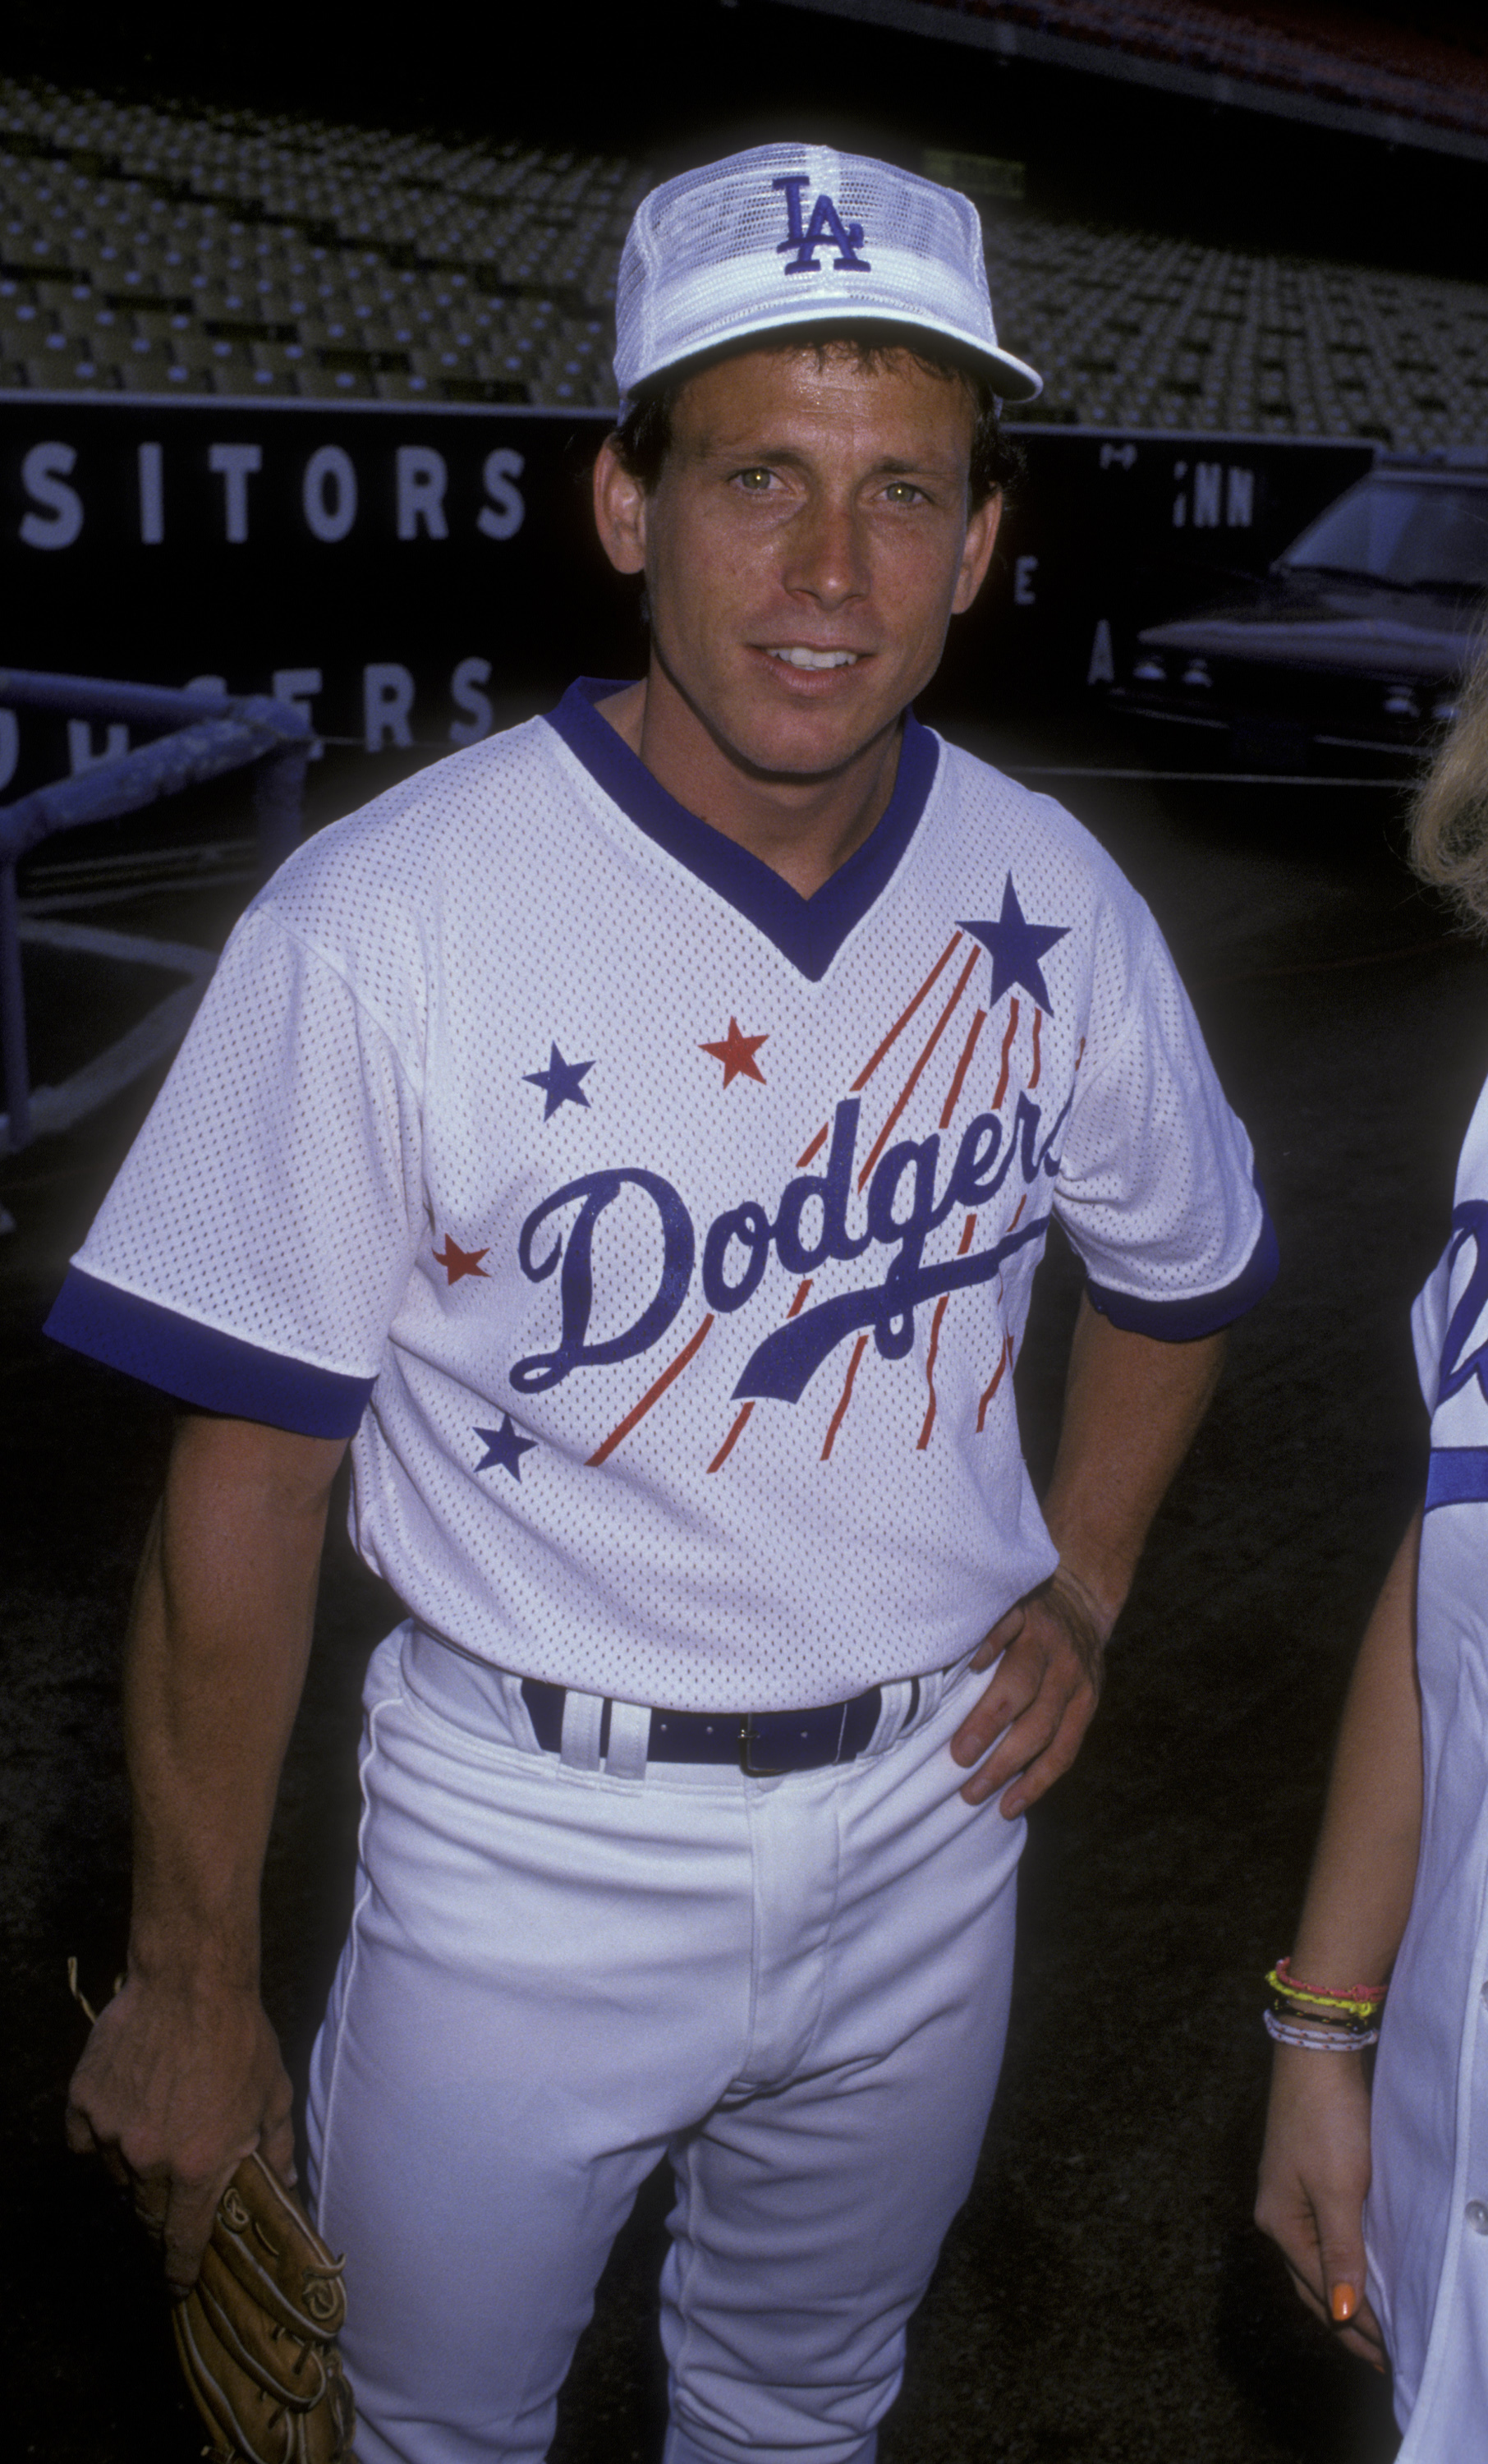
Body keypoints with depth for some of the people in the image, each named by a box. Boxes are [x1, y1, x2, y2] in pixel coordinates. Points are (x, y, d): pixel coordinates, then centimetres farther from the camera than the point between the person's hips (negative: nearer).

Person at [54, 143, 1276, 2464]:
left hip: (928, 1812, 4)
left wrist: (1083, 1586, 2)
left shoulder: (1053, 905, -6)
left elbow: (1182, 1270, 13)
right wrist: (192, 1981, -8)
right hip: (530, 1840, -3)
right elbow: (250, 1475, -14)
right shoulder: (384, 924, -20)